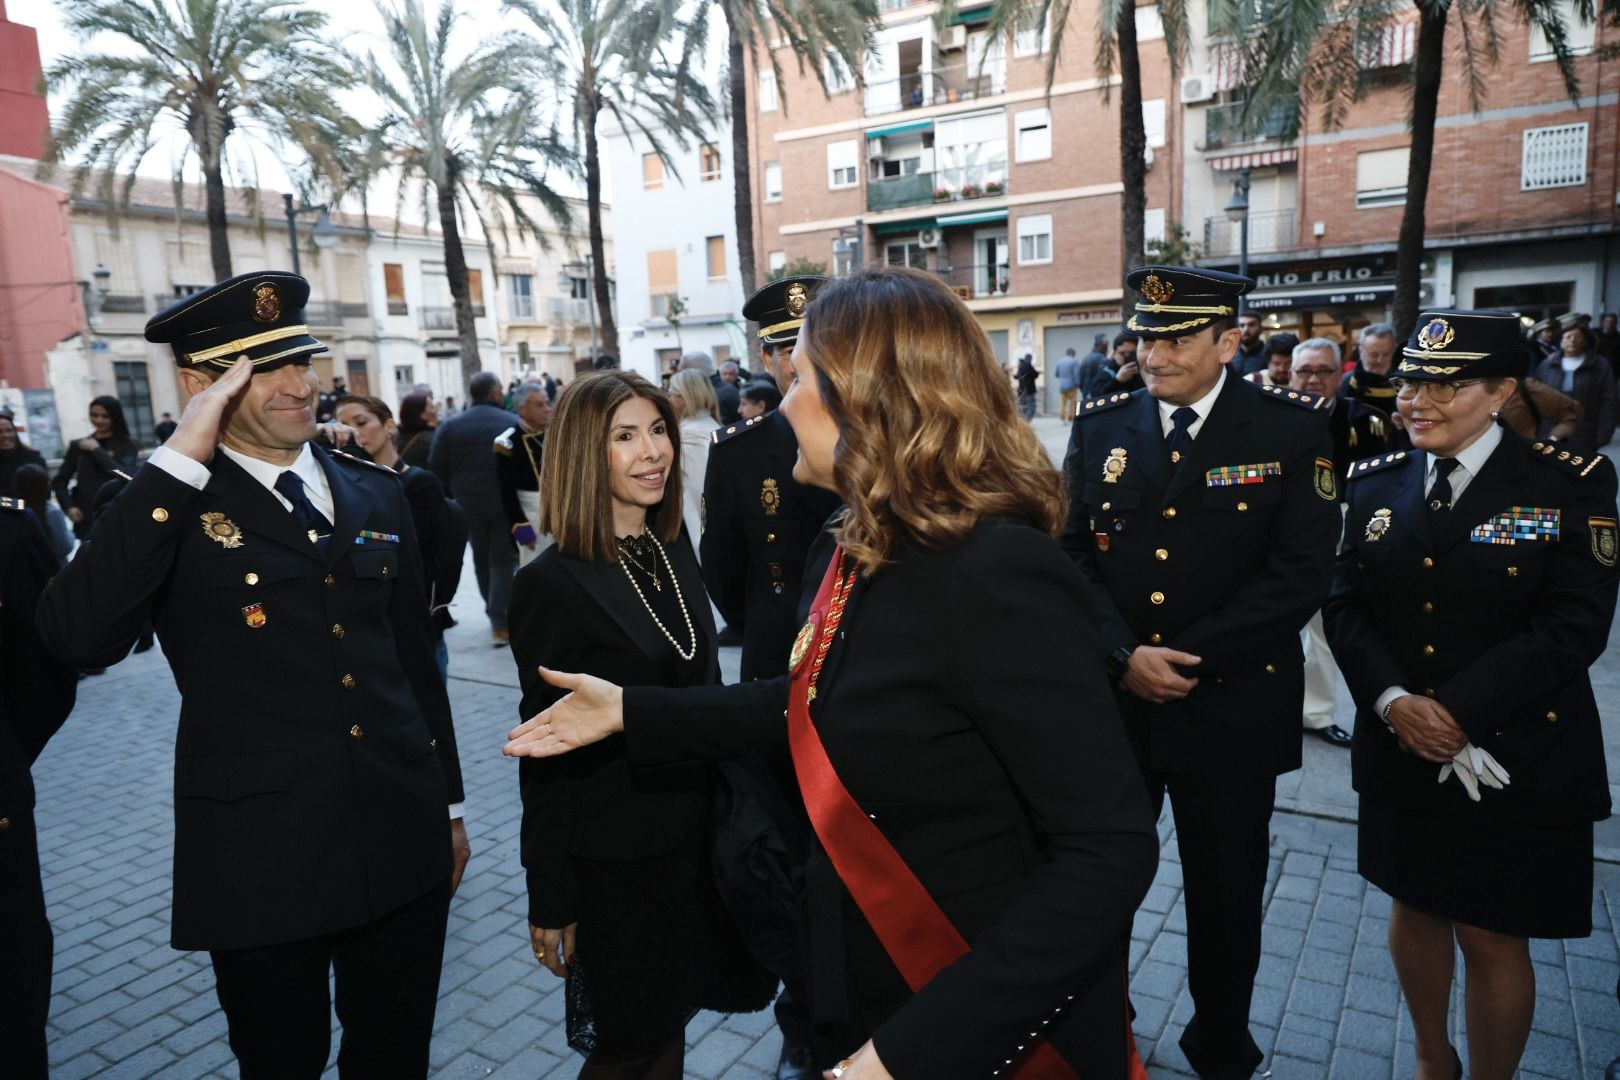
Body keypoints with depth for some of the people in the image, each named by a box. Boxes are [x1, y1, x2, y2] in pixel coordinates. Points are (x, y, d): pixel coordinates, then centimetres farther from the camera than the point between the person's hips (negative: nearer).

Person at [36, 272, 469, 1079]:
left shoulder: (375, 494, 6)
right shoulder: (167, 506, -7)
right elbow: (76, 639, -26)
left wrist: (448, 801, 14)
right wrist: (180, 459, -25)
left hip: (404, 847, 4)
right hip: (261, 862, -3)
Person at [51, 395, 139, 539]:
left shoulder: (127, 445, 4)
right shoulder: (78, 445, 11)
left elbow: (125, 475, -13)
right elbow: (60, 481, 13)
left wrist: (97, 450, -7)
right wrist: (69, 506, -3)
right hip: (86, 520, 2)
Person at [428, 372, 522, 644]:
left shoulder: (450, 425, -2)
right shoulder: (513, 423, -7)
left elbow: (437, 469, -4)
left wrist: (451, 498, 8)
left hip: (469, 504, 3)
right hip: (506, 503, -3)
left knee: (482, 559, 19)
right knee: (503, 560, 4)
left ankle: (494, 613, 31)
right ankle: (500, 623, -2)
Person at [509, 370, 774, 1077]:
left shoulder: (674, 549, 2)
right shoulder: (552, 584, -18)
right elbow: (546, 754, -13)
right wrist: (550, 900, -8)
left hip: (696, 834, 6)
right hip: (616, 854, -6)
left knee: (670, 1020, 20)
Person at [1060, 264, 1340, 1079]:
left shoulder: (1293, 429, -5)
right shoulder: (1099, 427, 3)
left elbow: (1300, 575, -11)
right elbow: (1074, 554, -1)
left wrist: (1189, 660, -16)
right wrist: (1124, 657, -15)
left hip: (1231, 708, -2)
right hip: (1109, 700, 2)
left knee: (1225, 893, 15)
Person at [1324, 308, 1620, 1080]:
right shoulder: (1376, 483, 3)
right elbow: (1345, 605, 0)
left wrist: (1455, 712, -21)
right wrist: (1392, 699, -16)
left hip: (1517, 759, -4)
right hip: (1400, 751, 4)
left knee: (1492, 936, 6)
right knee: (1415, 908, 18)